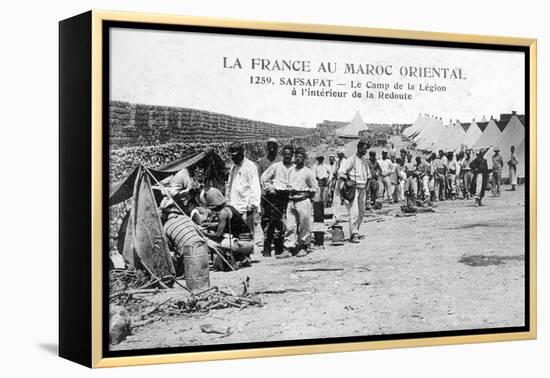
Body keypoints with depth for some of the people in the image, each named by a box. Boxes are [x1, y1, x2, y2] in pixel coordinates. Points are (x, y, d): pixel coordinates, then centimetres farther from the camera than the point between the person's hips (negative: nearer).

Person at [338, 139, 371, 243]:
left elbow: (368, 174, 32)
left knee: (361, 213, 9)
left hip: (362, 190, 8)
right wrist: (347, 182, -18)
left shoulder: (364, 162, 17)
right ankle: (353, 235, -12)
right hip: (353, 189, -8)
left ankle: (355, 232, 20)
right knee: (354, 214, -13)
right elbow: (341, 171, -17)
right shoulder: (352, 160, -8)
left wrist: (366, 185, 18)